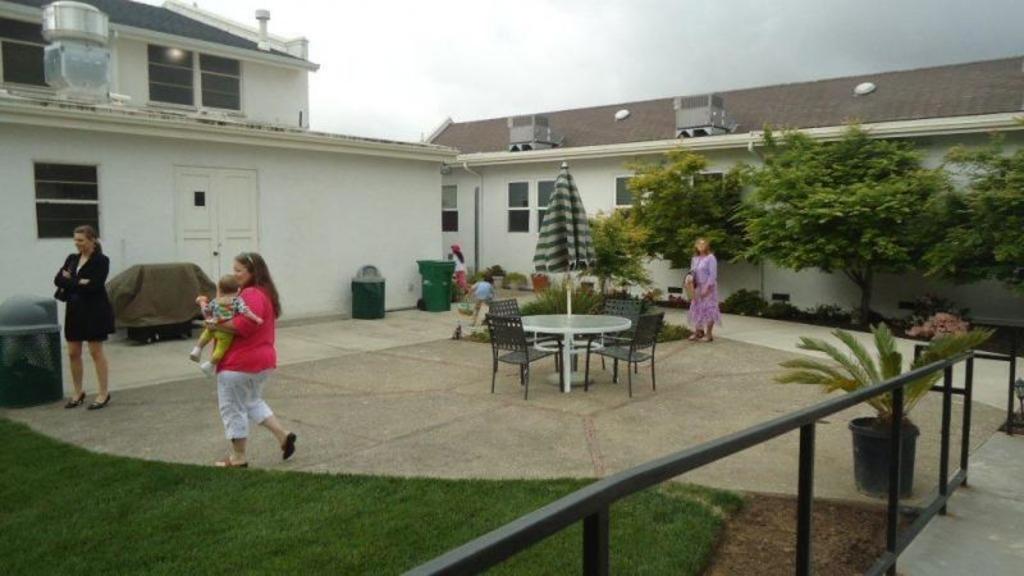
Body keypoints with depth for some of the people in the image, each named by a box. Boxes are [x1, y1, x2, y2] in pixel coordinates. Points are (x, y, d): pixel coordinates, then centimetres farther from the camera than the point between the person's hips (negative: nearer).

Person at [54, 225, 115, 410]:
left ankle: (104, 393, 9)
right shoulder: (72, 259, 11)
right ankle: (78, 393, 23)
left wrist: (70, 282, -10)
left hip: (95, 311, -6)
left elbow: (93, 285, -19)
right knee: (73, 353, 9)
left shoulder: (101, 260, -8)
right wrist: (78, 283, -15)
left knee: (96, 353, -1)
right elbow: (58, 279, 0)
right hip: (75, 311, 6)